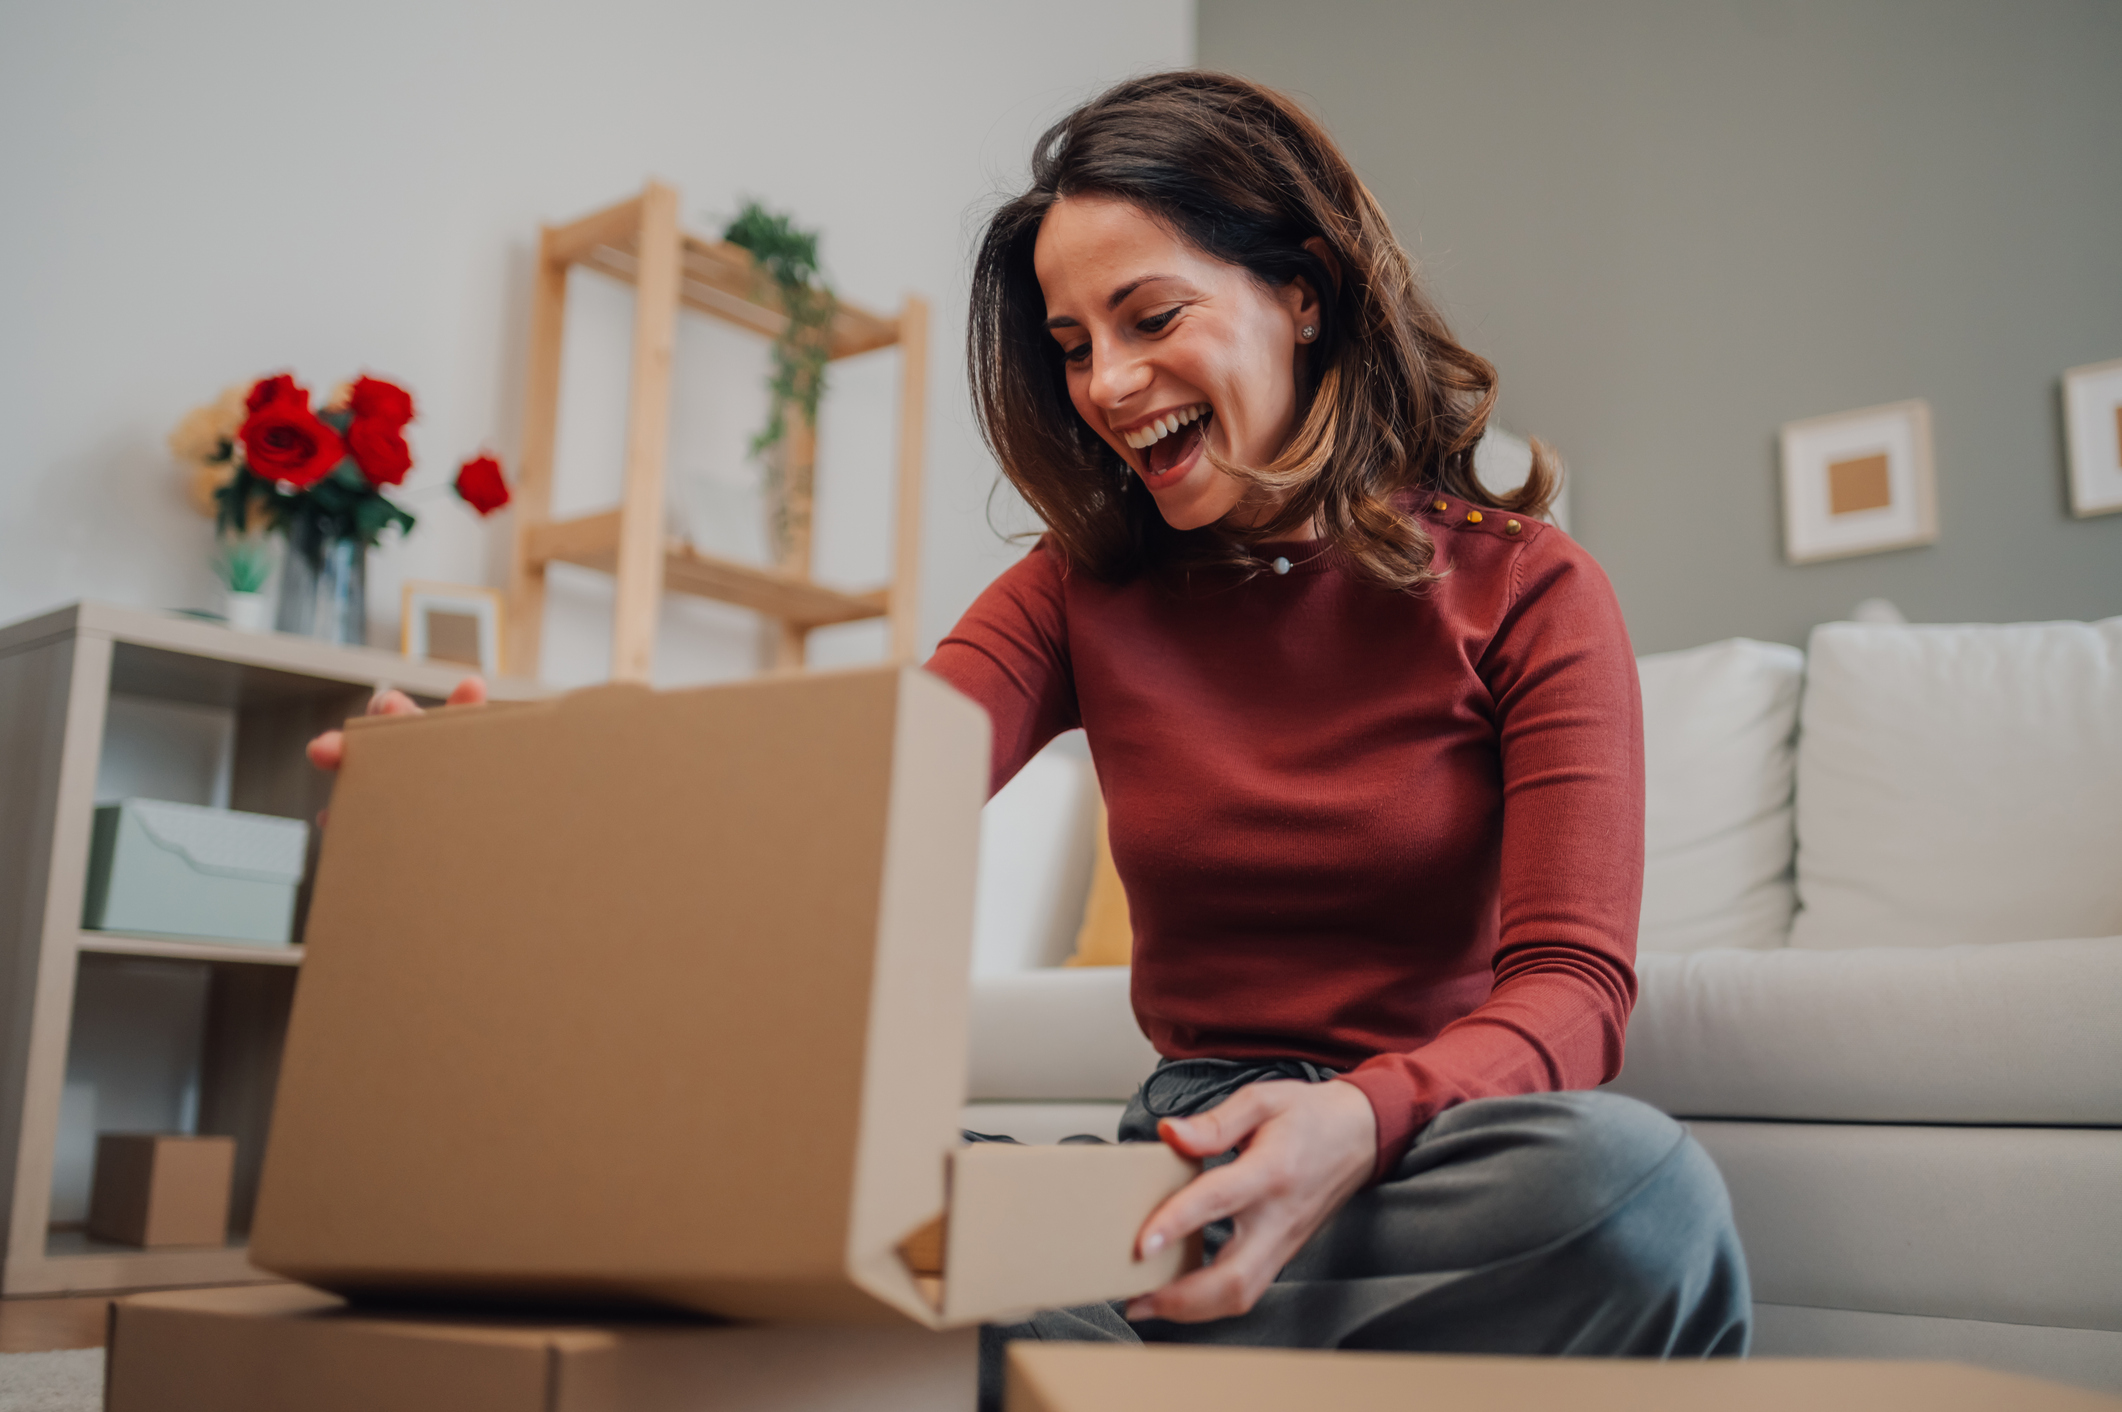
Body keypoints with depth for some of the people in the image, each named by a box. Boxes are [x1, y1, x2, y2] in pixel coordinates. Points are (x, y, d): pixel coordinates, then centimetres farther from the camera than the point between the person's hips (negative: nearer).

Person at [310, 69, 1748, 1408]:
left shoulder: (1524, 592, -2)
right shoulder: (1085, 592, 7)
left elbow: (1572, 989, -12)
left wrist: (1358, 1121, -35)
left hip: (1449, 1137, 0)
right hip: (1204, 1161, 1)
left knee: (1634, 1174, -38)